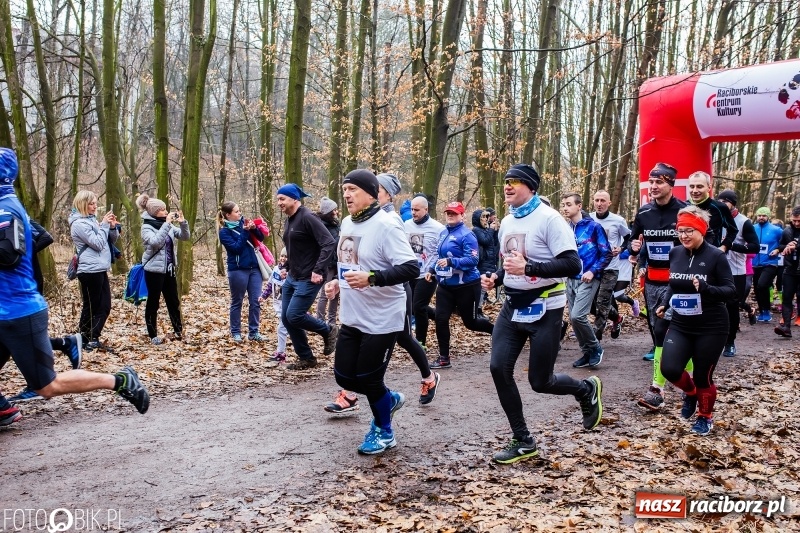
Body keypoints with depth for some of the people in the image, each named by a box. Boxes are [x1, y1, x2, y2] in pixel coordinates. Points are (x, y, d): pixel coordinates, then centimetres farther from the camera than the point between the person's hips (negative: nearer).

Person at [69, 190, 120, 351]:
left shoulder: (91, 219, 15)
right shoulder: (79, 223, -12)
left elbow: (111, 241, 18)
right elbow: (98, 244, -18)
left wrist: (112, 227, 0)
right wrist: (104, 225, -11)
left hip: (100, 270, 9)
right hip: (90, 271, -9)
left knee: (105, 306, 10)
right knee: (91, 307, 1)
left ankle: (93, 339, 18)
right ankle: (85, 340, 13)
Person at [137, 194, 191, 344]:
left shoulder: (167, 225, 7)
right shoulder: (146, 227, -10)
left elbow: (185, 237, 5)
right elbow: (156, 242, -28)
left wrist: (183, 223, -12)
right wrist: (166, 224, -26)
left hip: (169, 269, 6)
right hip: (154, 270, -6)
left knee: (174, 301, 12)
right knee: (153, 302, 4)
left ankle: (179, 331, 22)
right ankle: (153, 335, 13)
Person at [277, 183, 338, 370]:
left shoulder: (307, 217, -16)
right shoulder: (290, 220, 13)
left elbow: (329, 243, -23)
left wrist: (318, 270, -26)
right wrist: (287, 268, 16)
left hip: (308, 279, -9)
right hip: (292, 278, 10)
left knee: (294, 316, -13)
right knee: (287, 318, 7)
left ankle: (329, 330, 13)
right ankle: (306, 358, 20)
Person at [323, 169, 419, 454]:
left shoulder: (386, 225, -19)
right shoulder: (347, 223, 7)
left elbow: (411, 269, -25)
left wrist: (371, 278, -34)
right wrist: (338, 281, 6)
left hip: (383, 319, -8)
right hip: (352, 317, 8)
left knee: (368, 378, 2)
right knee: (344, 376, 12)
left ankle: (384, 432, 28)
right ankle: (389, 399, 39)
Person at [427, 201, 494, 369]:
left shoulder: (466, 235, -15)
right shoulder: (443, 233, 9)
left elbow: (473, 260, -23)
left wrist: (450, 261, -33)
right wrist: (432, 270, 9)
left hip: (466, 285, -6)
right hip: (445, 285, 7)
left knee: (471, 322, 7)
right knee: (441, 319, -4)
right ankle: (444, 358, 6)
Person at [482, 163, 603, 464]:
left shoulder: (548, 219, -16)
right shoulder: (507, 222, 9)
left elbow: (572, 265, -23)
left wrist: (528, 267, -30)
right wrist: (496, 278, 3)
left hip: (544, 310, -7)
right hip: (513, 306, 7)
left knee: (540, 382, -1)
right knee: (499, 369, -4)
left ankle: (587, 390, 34)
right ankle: (523, 441, 10)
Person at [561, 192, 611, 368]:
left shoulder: (593, 226, -7)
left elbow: (606, 254, -6)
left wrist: (593, 271, -15)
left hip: (588, 279, -6)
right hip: (571, 279, 6)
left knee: (577, 316, -18)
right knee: (573, 319, 7)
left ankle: (595, 347, 4)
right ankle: (587, 353, 22)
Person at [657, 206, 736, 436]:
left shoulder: (716, 256, -13)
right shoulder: (675, 253, 2)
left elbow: (731, 291, -12)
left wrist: (705, 288, -29)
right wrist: (665, 303, 2)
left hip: (711, 327, -4)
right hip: (680, 325, 4)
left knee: (703, 376, 6)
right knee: (669, 369, -10)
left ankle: (705, 417, 34)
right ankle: (690, 391, 26)